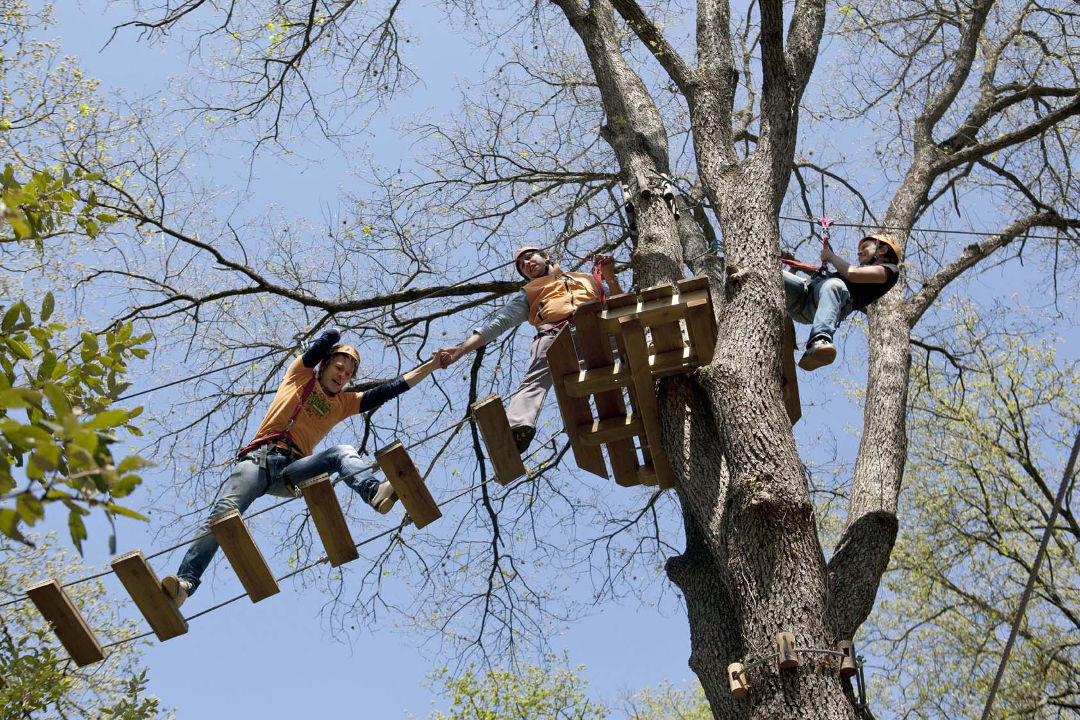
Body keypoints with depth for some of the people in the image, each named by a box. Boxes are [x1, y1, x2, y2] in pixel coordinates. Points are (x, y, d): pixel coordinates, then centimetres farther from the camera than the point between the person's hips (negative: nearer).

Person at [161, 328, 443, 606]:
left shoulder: (343, 403, 28)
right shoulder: (300, 374, 20)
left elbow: (388, 390, 23)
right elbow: (329, 339, 13)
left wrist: (431, 365, 21)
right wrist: (335, 335, 36)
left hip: (292, 471, 2)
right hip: (259, 457, -2)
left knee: (343, 453, -27)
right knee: (224, 513, -25)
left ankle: (375, 493, -56)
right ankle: (185, 582, -34)